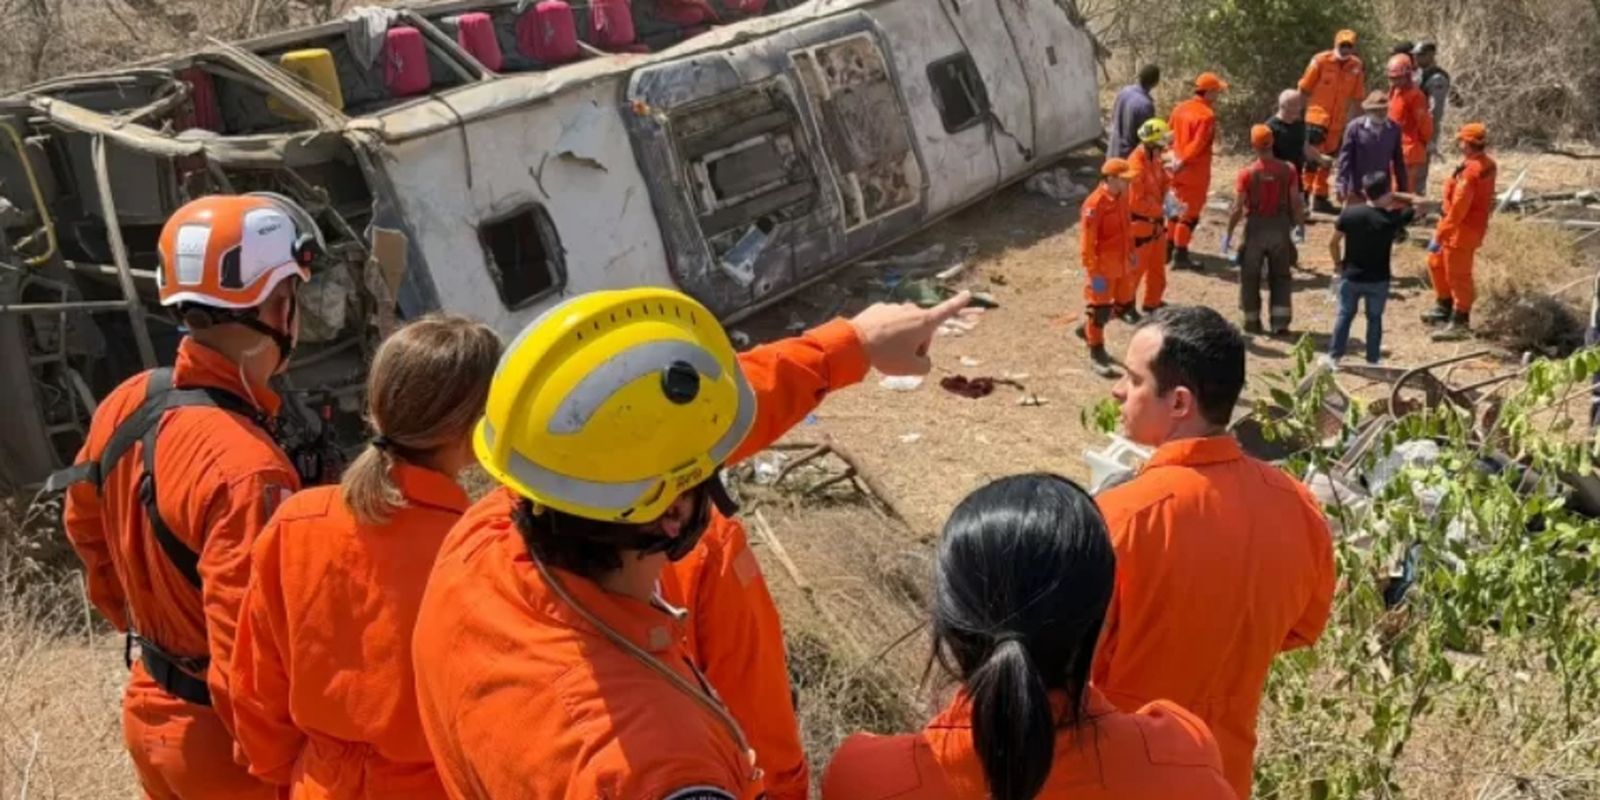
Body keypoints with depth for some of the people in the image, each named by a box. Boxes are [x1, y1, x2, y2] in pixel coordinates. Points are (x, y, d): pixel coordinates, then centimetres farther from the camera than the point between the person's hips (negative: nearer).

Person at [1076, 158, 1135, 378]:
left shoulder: (1122, 197, 2)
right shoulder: (1094, 204, -24)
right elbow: (1087, 243, -22)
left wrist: (1131, 253, 19)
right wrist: (1094, 273, -22)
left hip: (1121, 264, 8)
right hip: (1103, 267, -8)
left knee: (1112, 305, 20)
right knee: (1099, 308, 3)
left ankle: (1086, 329, 43)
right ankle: (1097, 355, 16)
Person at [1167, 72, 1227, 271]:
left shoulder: (1180, 108, 5)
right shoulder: (1207, 115, -19)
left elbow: (1170, 134, 10)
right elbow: (1197, 145, -24)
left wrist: (1177, 160, 13)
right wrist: (1182, 163, -17)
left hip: (1178, 170, 8)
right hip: (1196, 172, -8)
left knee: (1178, 209, 21)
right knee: (1190, 213, 2)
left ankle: (1169, 248, 29)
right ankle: (1180, 256, 6)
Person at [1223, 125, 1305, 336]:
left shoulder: (1247, 173, -13)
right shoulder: (1288, 170, -7)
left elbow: (1237, 209, -11)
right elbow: (1296, 203, -4)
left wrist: (1228, 234, -2)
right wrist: (1299, 225, 11)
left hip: (1256, 227, -2)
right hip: (1281, 227, 2)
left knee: (1250, 277, 14)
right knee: (1281, 276, 14)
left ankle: (1252, 321, 21)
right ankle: (1280, 322, 7)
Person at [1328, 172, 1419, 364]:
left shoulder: (1349, 212, -11)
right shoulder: (1392, 217, -16)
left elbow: (1333, 243, -3)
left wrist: (1338, 265, 11)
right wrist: (1396, 196, 1)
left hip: (1350, 276, 1)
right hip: (1378, 280, -1)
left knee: (1344, 315, 16)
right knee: (1374, 318, 14)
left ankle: (1334, 355, 20)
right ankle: (1372, 360, 21)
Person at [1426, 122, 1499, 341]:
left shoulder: (1470, 172, -27)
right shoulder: (1487, 164, 3)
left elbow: (1458, 209, -28)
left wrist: (1439, 236, -23)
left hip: (1463, 230, -10)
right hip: (1474, 223, 10)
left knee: (1458, 275, 1)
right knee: (1436, 262, 24)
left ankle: (1460, 322, 12)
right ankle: (1445, 308, 37)